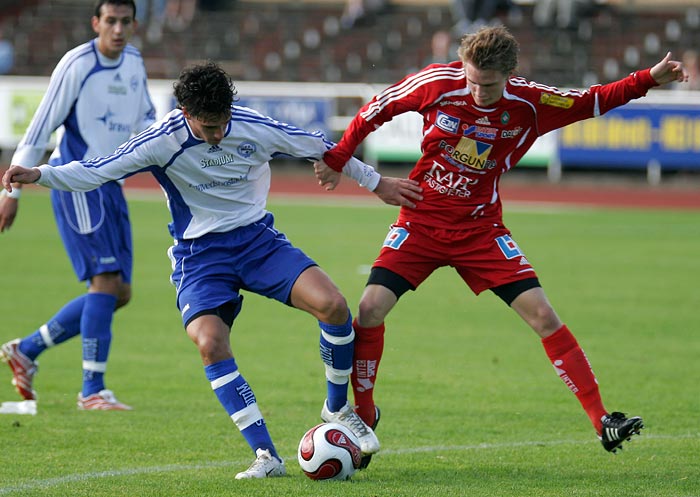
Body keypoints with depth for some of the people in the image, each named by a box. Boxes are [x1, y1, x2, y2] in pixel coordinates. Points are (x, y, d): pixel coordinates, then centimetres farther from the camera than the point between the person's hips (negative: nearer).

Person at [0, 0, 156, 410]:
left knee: (120, 292, 6)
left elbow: (145, 118, 24)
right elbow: (41, 127, -11)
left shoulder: (134, 63, 10)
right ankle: (92, 391, -13)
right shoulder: (77, 65, -11)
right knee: (107, 280, -16)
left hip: (109, 184, 8)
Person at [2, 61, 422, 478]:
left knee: (332, 304, -21)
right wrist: (39, 174, -34)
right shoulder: (164, 141, -15)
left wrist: (377, 183, 16)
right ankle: (266, 456, -21)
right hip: (200, 253, -2)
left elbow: (321, 149, 5)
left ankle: (339, 409, 5)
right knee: (210, 342, -28)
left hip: (258, 239, 2)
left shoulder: (255, 128, -9)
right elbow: (97, 171, -17)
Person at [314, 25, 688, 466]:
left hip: (479, 229, 0)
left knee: (542, 314, -11)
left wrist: (648, 80, -8)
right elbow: (377, 109, 0)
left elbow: (591, 102, 4)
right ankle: (364, 417, 5)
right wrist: (336, 161, 3)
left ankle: (601, 419, -4)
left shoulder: (529, 104, -11)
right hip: (421, 221, 0)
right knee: (370, 309, -16)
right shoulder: (437, 83, -15)